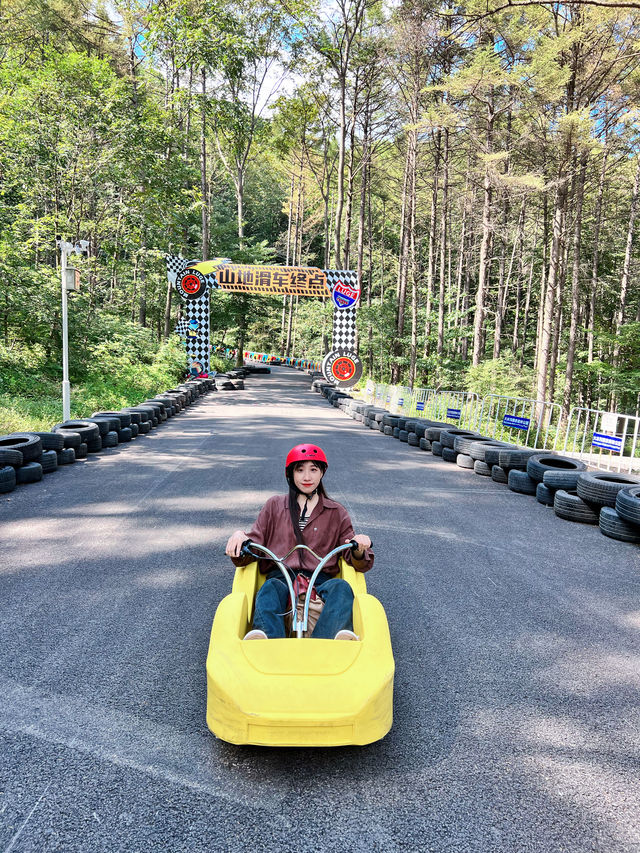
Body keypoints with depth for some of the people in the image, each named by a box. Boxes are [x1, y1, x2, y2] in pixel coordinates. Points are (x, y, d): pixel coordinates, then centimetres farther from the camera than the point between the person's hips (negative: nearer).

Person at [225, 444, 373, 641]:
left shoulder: (336, 512, 18)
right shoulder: (275, 505, 18)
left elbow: (354, 560, 13)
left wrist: (359, 550, -11)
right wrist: (239, 536, -11)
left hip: (320, 580, 1)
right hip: (280, 577, 0)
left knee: (340, 587, -32)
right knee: (270, 588, -34)